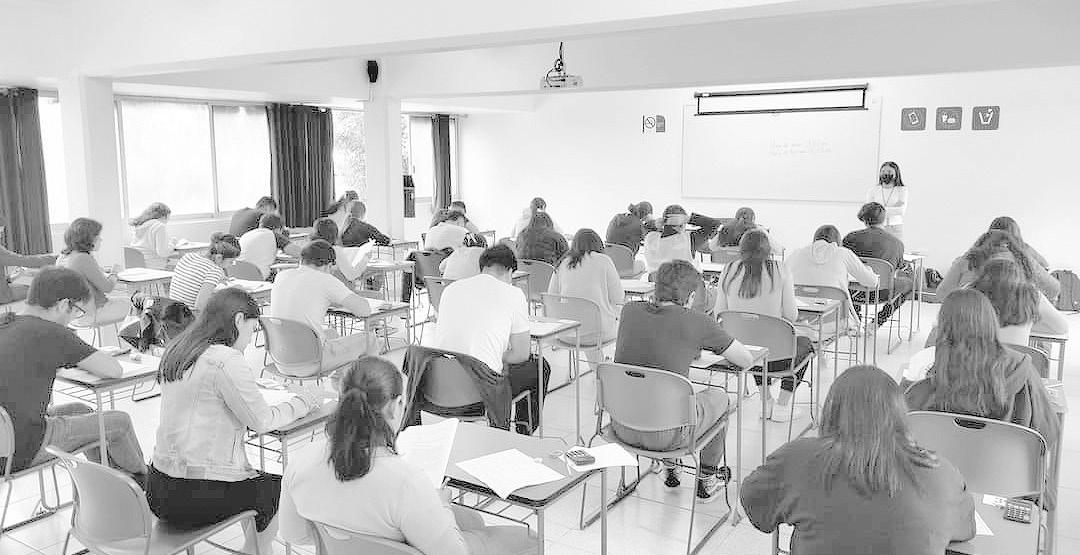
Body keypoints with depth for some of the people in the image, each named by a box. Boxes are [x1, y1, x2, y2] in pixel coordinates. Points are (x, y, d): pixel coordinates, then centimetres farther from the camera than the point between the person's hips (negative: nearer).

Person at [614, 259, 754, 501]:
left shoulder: (629, 310, 1)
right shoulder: (698, 322, -11)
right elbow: (746, 361, 2)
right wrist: (711, 342, 20)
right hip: (667, 435, -4)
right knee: (718, 398, 25)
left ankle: (670, 469, 48)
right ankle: (707, 481, 39)